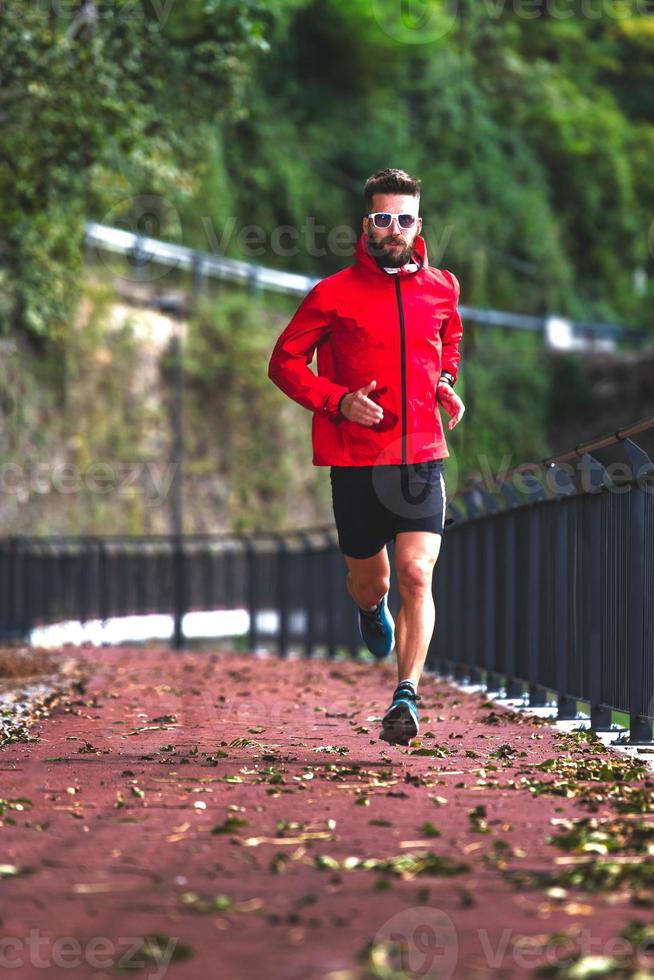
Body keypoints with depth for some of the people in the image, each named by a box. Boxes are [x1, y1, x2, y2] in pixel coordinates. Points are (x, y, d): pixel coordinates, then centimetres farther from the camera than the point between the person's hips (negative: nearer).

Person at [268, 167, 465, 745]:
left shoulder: (441, 287, 7)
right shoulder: (335, 294, -4)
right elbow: (286, 361, 2)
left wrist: (446, 384, 8)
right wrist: (337, 400, -13)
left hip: (422, 458, 1)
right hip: (357, 461, -1)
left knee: (416, 575, -15)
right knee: (369, 581, 12)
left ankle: (407, 696, -13)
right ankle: (372, 610, 50)